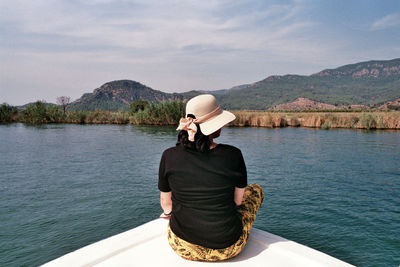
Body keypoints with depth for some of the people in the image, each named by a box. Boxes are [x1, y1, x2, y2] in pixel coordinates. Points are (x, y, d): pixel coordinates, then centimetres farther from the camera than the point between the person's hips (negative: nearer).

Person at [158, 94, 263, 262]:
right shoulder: (233, 155, -18)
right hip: (226, 249, -1)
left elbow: (166, 203, 0)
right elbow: (238, 200, -4)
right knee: (256, 190, 24)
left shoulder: (169, 156, -14)